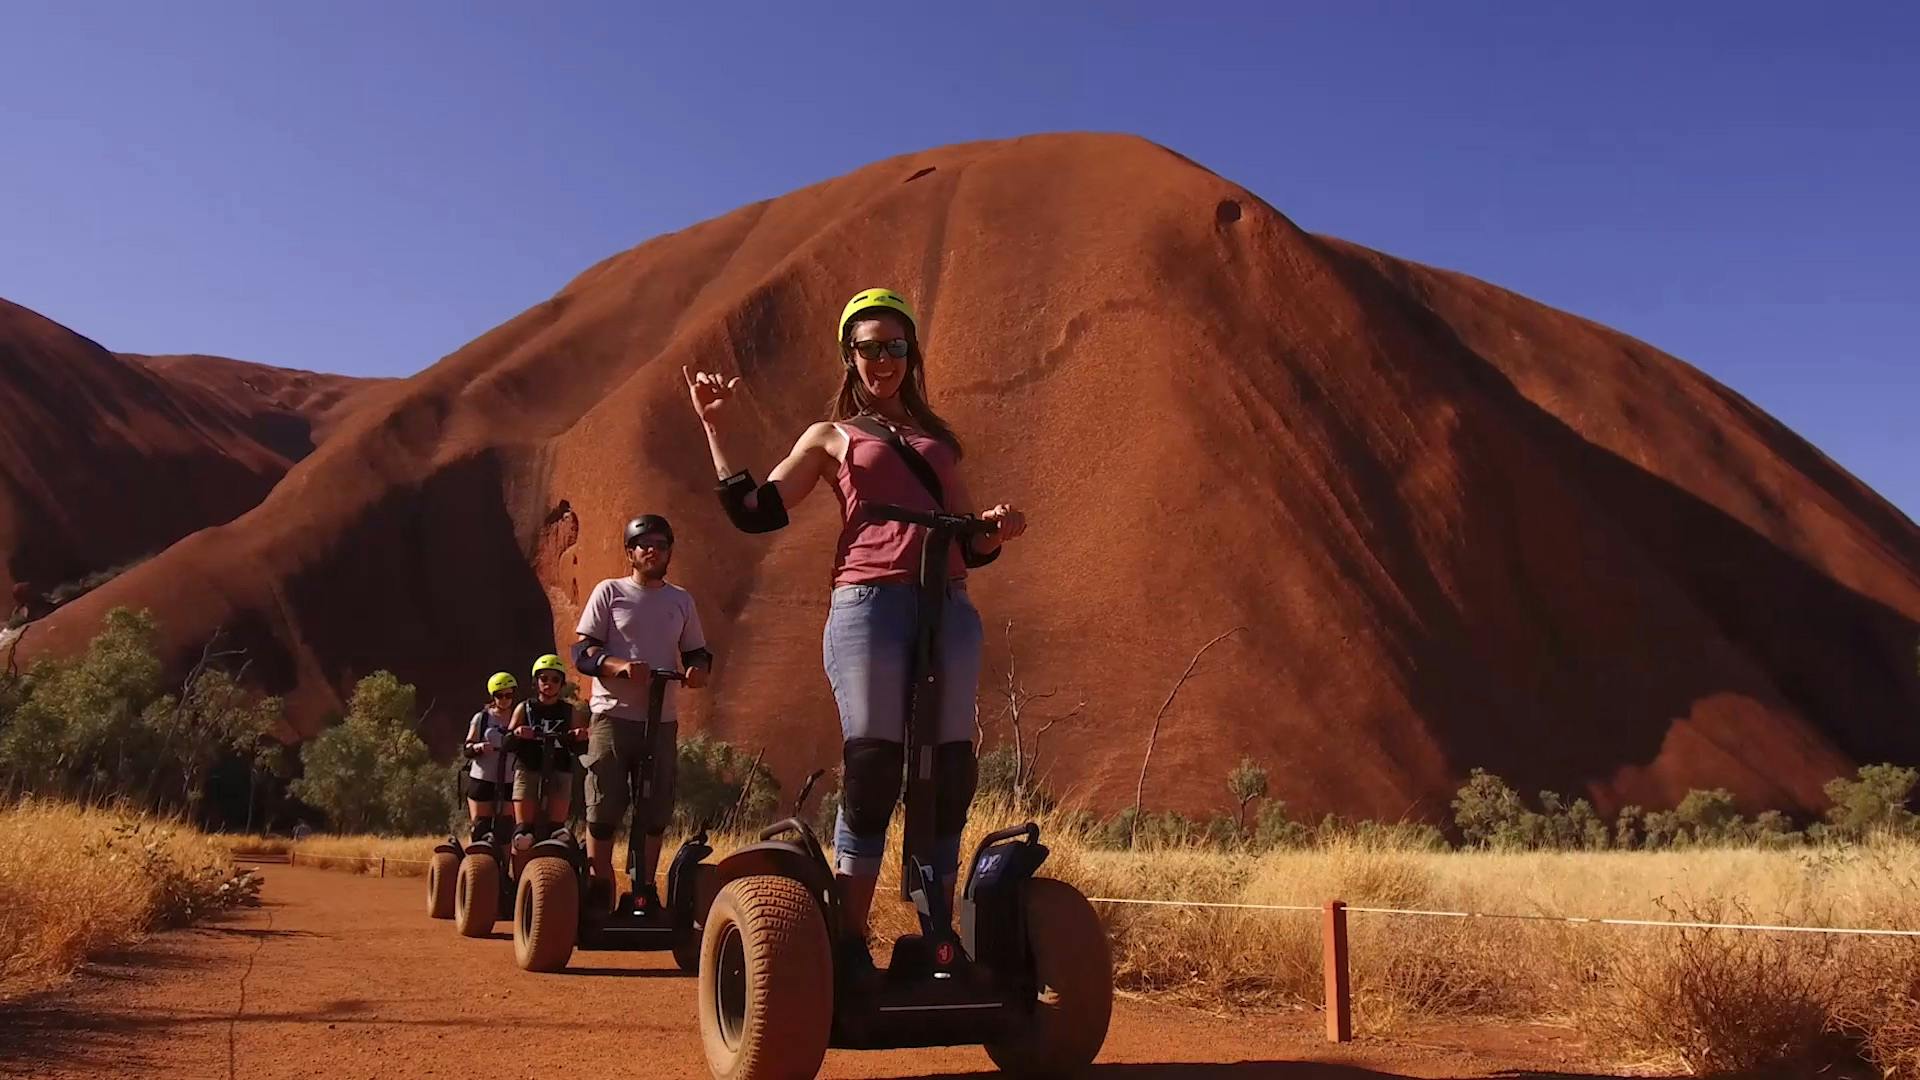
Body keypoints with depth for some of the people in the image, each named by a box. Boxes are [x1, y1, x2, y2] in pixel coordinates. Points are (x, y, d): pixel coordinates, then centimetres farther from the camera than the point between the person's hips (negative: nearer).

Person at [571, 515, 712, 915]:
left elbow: (697, 652, 20)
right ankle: (600, 890, 6)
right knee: (604, 807, -4)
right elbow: (582, 651, -2)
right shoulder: (609, 592, 4)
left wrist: (699, 669, -5)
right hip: (613, 715, -3)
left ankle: (643, 892, 13)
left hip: (662, 720, 3)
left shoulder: (682, 600, 15)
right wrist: (620, 666, -21)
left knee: (655, 811, 3)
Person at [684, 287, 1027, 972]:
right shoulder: (831, 437, 17)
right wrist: (715, 427, 5)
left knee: (949, 779, 0)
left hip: (951, 611, 4)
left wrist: (997, 529, 2)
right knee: (871, 776, -6)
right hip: (869, 605, -4)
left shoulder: (938, 438, 27)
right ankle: (851, 949, 0)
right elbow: (754, 511, 6)